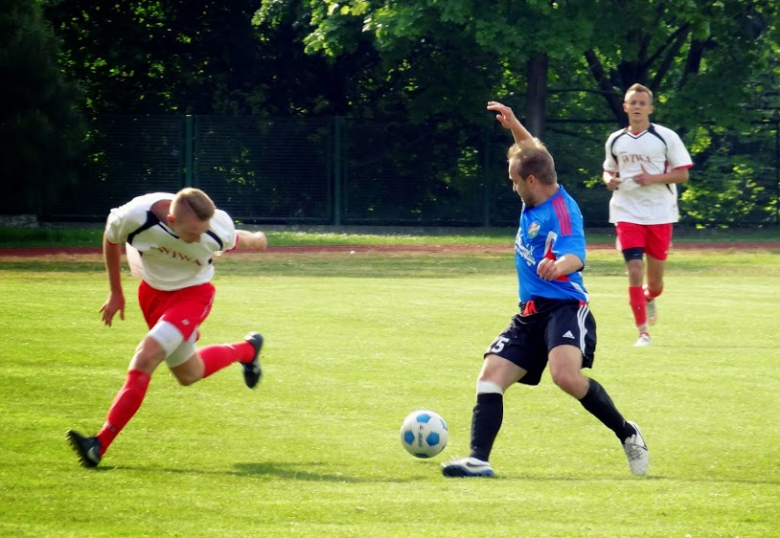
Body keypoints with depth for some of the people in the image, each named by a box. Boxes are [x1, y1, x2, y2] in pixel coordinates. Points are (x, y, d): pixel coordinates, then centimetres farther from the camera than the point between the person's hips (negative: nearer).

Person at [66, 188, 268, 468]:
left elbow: (238, 239, -5)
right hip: (153, 290, 4)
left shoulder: (218, 231, -32)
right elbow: (110, 239, -7)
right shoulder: (134, 216, -32)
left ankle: (99, 444, -19)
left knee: (146, 357, -23)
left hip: (192, 293, -4)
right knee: (188, 374, 18)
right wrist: (116, 293, 3)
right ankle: (248, 349, 48)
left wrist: (256, 240, 20)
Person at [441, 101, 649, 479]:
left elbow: (575, 256, -34)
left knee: (565, 374, -32)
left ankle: (627, 435, -12)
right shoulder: (536, 200, 10)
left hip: (564, 308, -9)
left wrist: (559, 265, -56)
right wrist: (514, 126, 21)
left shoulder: (562, 211, -16)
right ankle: (478, 459, -12)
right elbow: (533, 155, 32)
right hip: (530, 314, 9)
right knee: (490, 376, -7)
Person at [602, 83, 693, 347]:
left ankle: (649, 298, 45)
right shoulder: (615, 141, 7)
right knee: (634, 271, -14)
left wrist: (653, 178, -18)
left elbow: (682, 174, -3)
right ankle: (642, 332, -7)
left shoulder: (666, 137, -3)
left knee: (655, 278, 7)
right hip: (627, 213, 1)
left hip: (659, 214, -1)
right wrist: (610, 180, -3)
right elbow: (609, 170, 22)